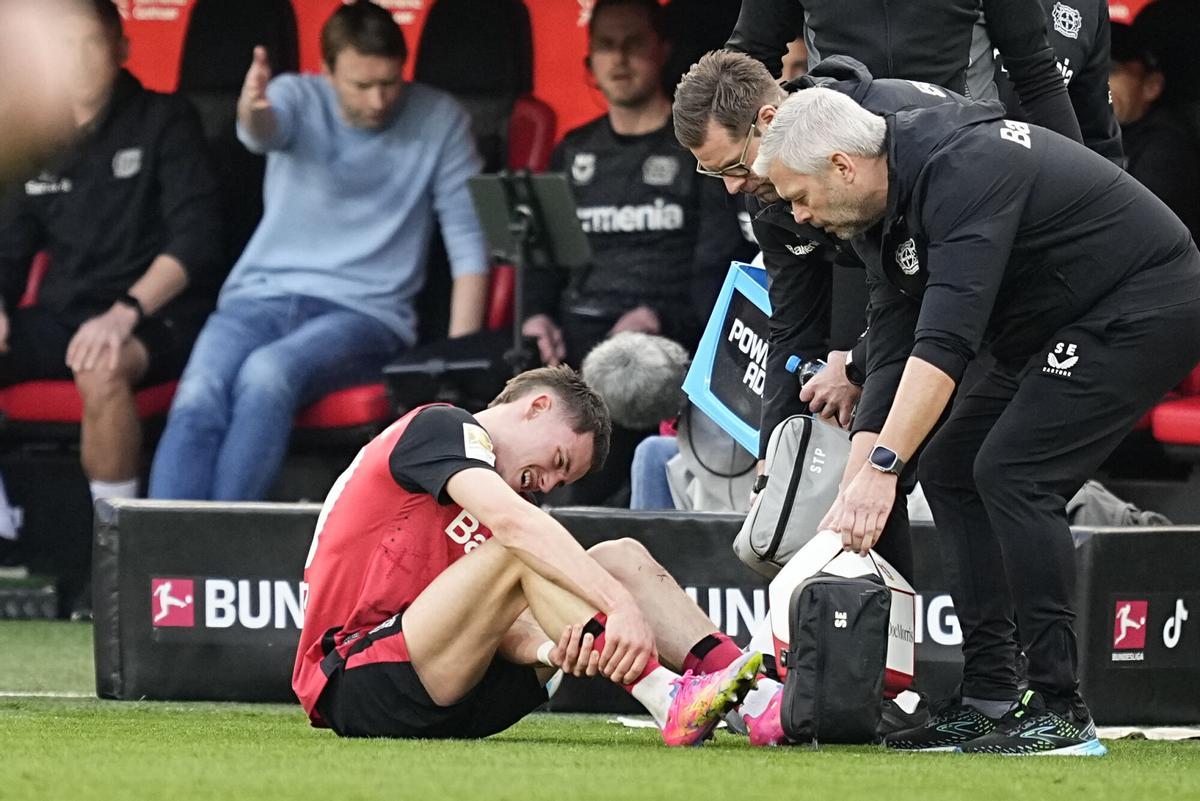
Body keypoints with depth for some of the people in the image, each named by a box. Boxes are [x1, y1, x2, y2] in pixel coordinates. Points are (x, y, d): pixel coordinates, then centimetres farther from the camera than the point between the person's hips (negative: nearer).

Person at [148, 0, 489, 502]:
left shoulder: (438, 120, 3)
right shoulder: (298, 98, 4)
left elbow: (468, 241, 2)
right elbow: (265, 132, -21)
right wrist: (252, 114, -49)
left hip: (364, 312, -1)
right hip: (262, 294, 1)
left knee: (267, 373, -34)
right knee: (197, 399, -30)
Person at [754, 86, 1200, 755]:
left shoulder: (964, 170, -28)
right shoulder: (883, 217, 3)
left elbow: (945, 341, -36)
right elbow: (892, 361, 5)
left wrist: (881, 467, -39)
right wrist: (851, 500, -2)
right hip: (1063, 330, 10)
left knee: (1012, 472, -19)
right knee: (950, 467, 5)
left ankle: (1061, 713, -16)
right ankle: (990, 705, 5)